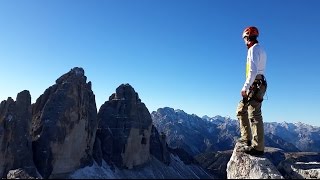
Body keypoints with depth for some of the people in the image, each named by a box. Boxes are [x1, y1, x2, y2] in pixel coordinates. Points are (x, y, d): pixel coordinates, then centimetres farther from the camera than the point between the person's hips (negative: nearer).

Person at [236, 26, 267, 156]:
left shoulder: (253, 49, -10)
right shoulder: (261, 50, 20)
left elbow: (253, 71, -21)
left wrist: (245, 87, -21)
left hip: (255, 85, -10)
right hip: (257, 85, 10)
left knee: (254, 115, -10)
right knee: (241, 110, 18)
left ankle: (258, 147, -7)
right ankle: (246, 138, 22)